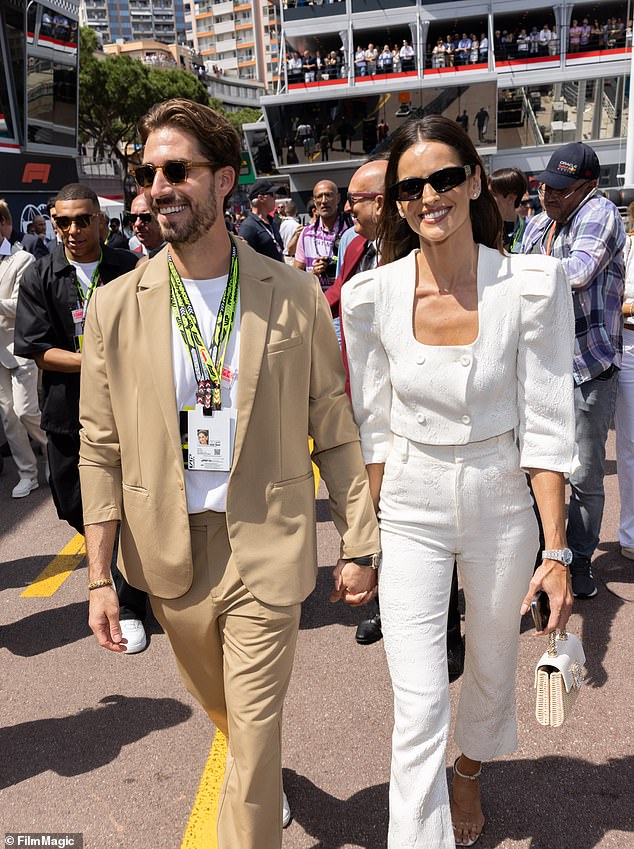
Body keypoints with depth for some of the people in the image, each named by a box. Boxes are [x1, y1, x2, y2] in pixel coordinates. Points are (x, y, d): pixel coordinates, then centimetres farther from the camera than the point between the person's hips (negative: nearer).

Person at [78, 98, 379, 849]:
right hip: (168, 555, 3)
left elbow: (332, 426, -2)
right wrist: (99, 577, 0)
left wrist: (359, 545, -1)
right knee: (223, 709, 25)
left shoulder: (294, 295, -6)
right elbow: (100, 448, 0)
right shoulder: (114, 307, -3)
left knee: (254, 733, 5)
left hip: (266, 548, -2)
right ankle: (265, 775, 57)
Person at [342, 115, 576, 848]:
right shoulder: (372, 295, -9)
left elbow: (546, 427, -9)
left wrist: (556, 550, -9)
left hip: (501, 506, 1)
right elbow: (375, 428, -1)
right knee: (418, 705, -2)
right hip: (410, 511, -1)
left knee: (491, 672, 23)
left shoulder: (532, 285, -12)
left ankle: (469, 770, 56)